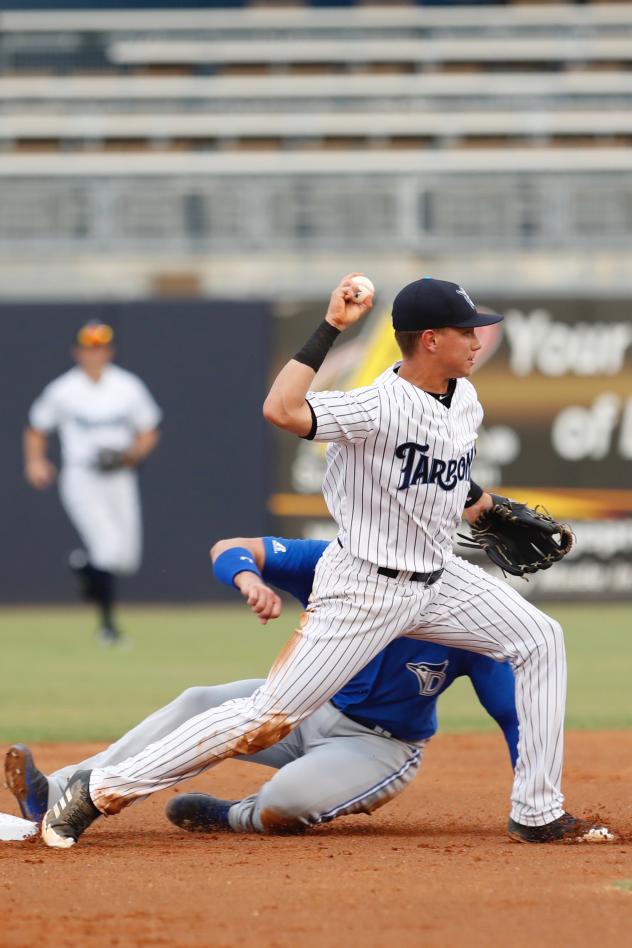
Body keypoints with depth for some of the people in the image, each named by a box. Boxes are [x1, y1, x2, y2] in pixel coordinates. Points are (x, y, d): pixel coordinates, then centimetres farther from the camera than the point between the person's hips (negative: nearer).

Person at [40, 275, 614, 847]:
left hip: (437, 579, 8)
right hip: (362, 588, -8)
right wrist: (330, 328, -38)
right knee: (268, 720, -10)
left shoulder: (466, 400, 2)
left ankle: (538, 815, 5)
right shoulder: (380, 407, -24)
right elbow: (282, 410, -41)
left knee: (539, 639, -1)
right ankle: (101, 791, -2)